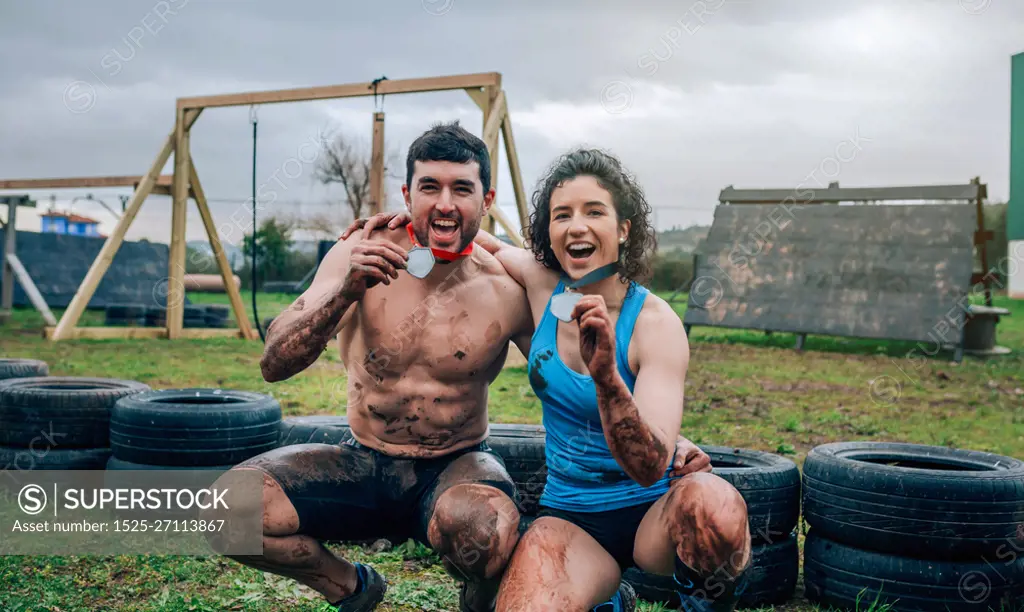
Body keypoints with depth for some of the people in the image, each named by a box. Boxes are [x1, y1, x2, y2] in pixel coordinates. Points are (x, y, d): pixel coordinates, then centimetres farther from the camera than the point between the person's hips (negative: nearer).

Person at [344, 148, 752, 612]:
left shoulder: (655, 322, -16)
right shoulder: (542, 283, -4)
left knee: (714, 505, -38)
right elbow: (495, 246, 21)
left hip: (653, 514, -3)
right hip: (570, 517, 3)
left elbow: (651, 468, -25)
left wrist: (605, 373, -41)